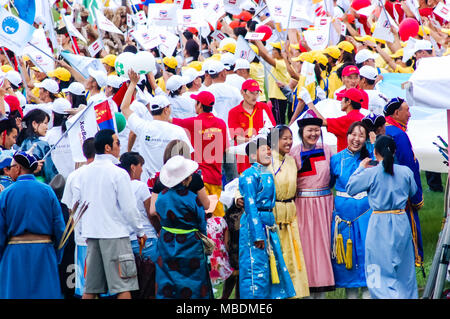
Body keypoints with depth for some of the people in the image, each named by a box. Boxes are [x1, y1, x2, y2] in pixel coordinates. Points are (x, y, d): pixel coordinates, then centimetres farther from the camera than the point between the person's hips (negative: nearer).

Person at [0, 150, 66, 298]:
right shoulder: (47, 191, 2)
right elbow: (60, 228, 1)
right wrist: (57, 258, 8)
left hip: (15, 254, -1)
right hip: (44, 252, 1)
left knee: (14, 295, 3)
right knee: (45, 295, 5)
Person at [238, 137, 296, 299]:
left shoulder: (268, 174, 14)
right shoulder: (250, 175, -12)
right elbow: (250, 206, -16)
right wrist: (257, 234, -20)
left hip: (269, 224, 9)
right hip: (255, 224, -9)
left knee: (273, 265, 10)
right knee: (256, 267, -6)